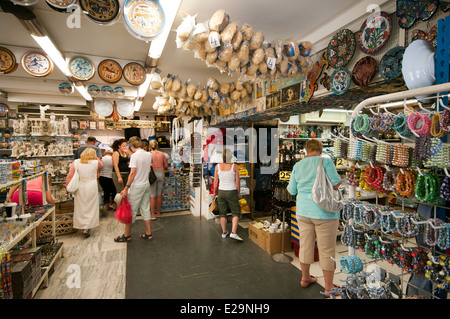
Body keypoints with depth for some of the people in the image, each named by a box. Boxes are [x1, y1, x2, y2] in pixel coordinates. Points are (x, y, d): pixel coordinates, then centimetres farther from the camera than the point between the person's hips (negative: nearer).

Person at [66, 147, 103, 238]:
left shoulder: (75, 162, 1)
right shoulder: (96, 162, -4)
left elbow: (69, 176, -2)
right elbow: (101, 165, 21)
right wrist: (97, 158, 21)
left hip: (79, 188, 2)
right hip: (92, 187, -2)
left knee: (80, 207, 14)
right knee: (91, 207, 7)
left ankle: (82, 226, 20)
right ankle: (87, 228, 2)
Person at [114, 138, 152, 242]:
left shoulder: (134, 156, -14)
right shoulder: (149, 155, 5)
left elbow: (133, 173, -18)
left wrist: (126, 188, -15)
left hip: (136, 186, -7)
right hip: (146, 185, 7)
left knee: (131, 210, 5)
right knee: (145, 210, 13)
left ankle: (127, 235, 17)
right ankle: (148, 234, 20)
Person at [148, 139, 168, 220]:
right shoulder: (162, 154, 4)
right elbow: (166, 166, 11)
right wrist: (165, 170, 32)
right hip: (161, 173, 4)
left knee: (152, 195, 2)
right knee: (159, 194, 15)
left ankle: (153, 214, 5)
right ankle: (158, 212, 26)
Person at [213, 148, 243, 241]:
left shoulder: (218, 166, -4)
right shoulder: (234, 167, -10)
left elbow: (215, 181, 0)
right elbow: (237, 182, -6)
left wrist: (215, 192, 14)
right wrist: (238, 193, 7)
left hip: (221, 192, 3)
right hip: (232, 192, -2)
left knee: (222, 213, 15)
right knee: (236, 212, 10)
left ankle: (224, 232, 25)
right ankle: (233, 233, -1)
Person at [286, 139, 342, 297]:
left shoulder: (297, 166, 3)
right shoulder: (325, 162, -10)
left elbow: (292, 190, 8)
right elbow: (336, 184, -13)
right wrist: (340, 179, 9)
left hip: (303, 211, 5)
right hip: (324, 213, -4)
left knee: (305, 245, 16)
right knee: (327, 250, 8)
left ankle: (305, 278, 34)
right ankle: (329, 287, 23)